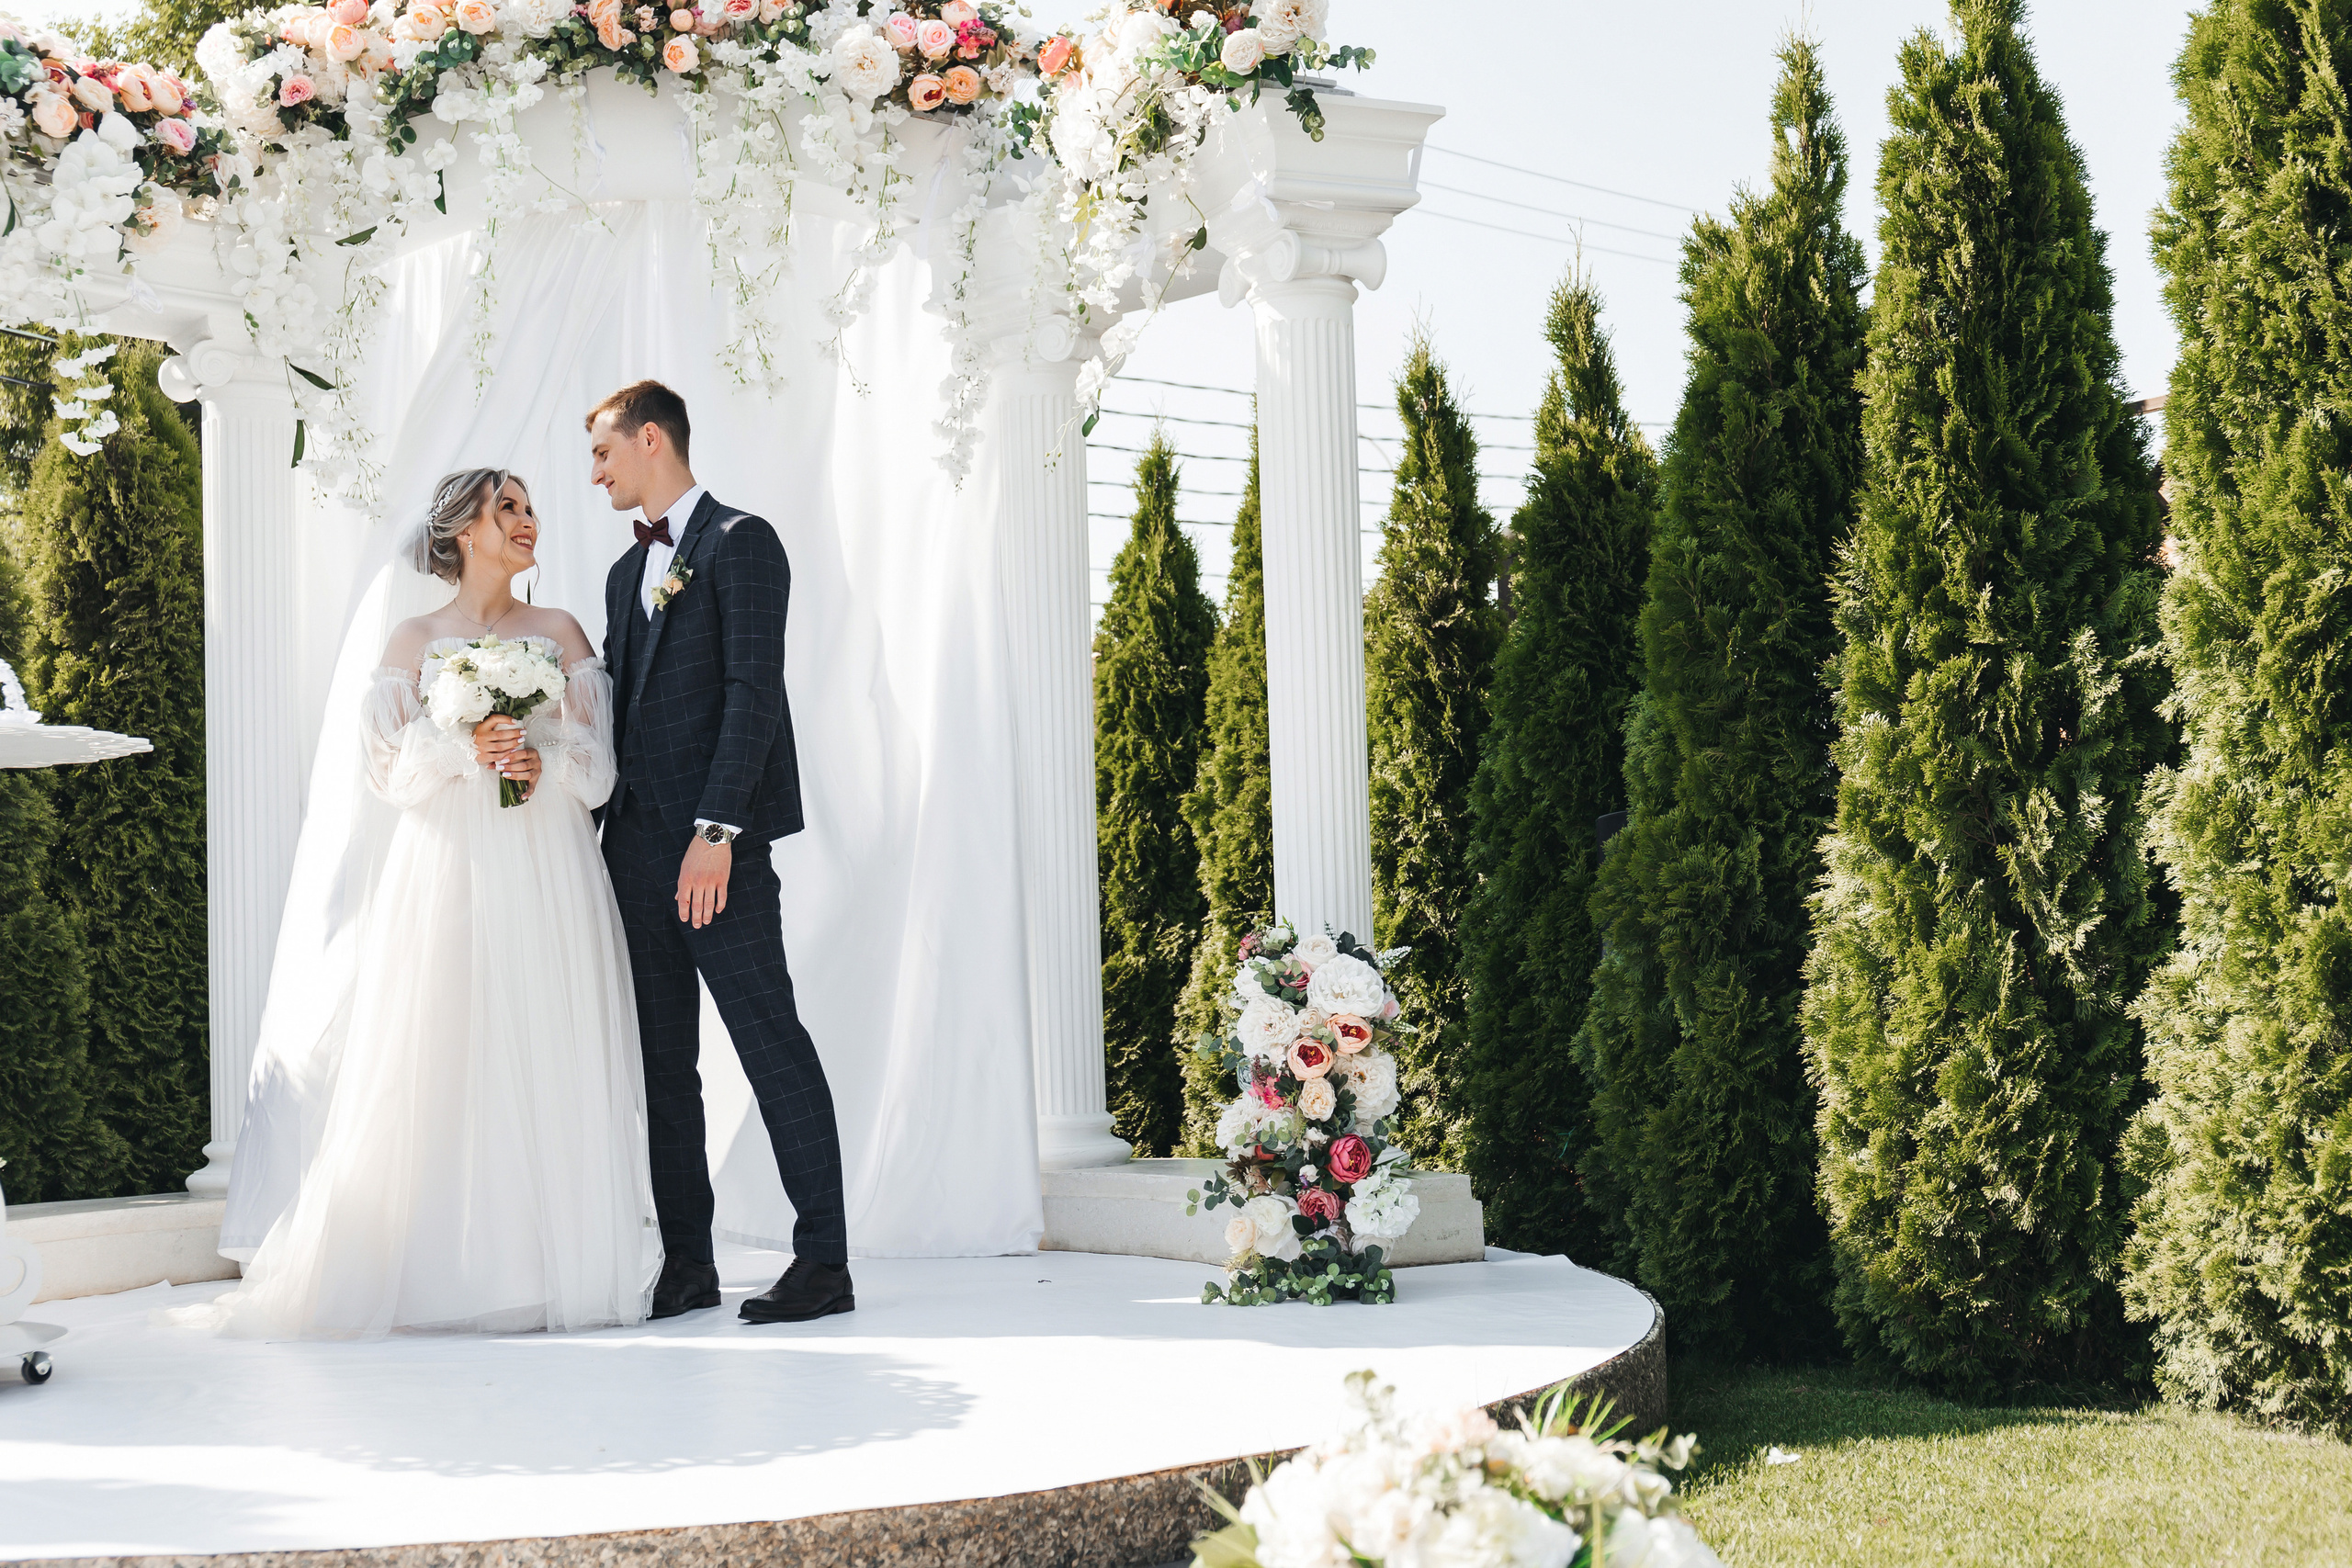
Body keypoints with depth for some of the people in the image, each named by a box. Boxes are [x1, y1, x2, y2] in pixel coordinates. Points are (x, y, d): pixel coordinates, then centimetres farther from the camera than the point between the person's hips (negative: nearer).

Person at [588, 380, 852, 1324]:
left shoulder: (741, 543, -3)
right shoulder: (627, 572, 22)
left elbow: (752, 695, -13)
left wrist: (717, 832, -20)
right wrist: (607, 835, 6)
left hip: (715, 843, -8)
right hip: (637, 846, 8)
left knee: (771, 1042, -7)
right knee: (661, 1061, 7)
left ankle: (823, 1261, -5)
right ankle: (686, 1264, 12)